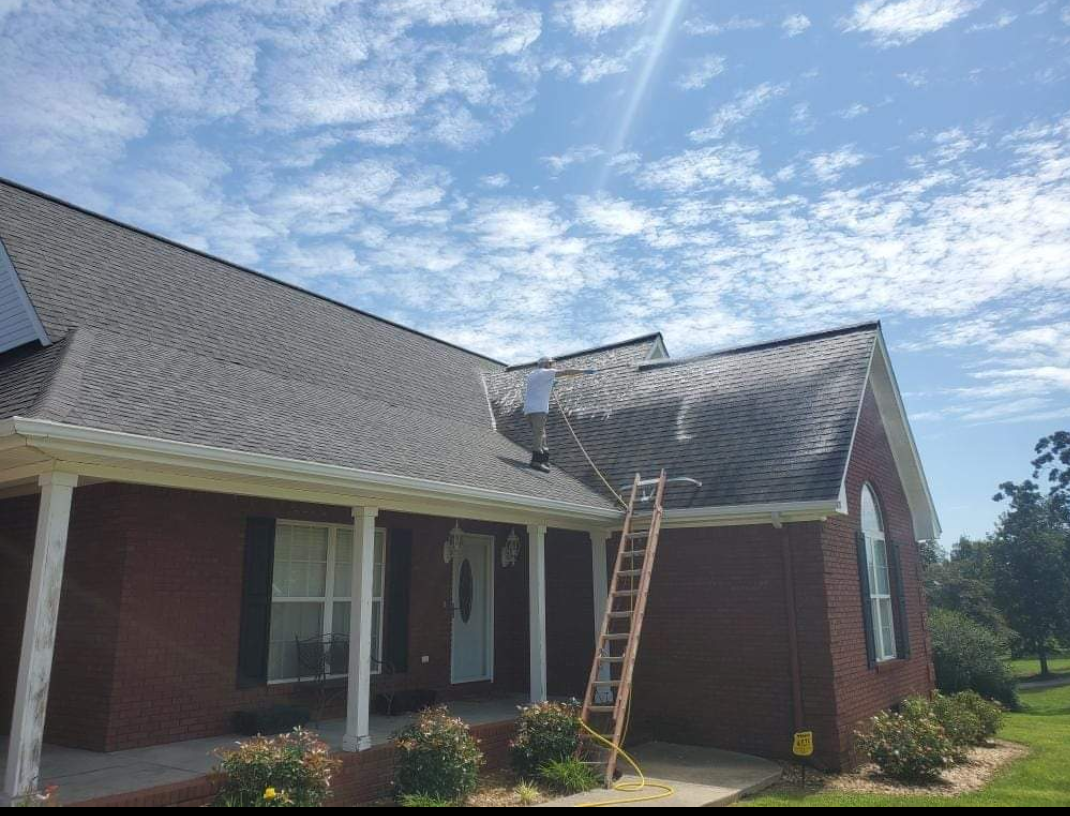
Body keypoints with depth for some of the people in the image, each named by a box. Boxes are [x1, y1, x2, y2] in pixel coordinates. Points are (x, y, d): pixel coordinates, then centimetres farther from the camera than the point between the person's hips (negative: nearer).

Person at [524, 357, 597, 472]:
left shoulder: (531, 375, 23)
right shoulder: (546, 372, 1)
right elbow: (567, 372, 0)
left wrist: (550, 384, 29)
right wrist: (585, 371, 4)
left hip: (528, 409, 8)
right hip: (538, 408, -8)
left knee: (540, 434, 11)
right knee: (539, 433, -13)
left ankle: (544, 459, 9)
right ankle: (536, 461, -20)